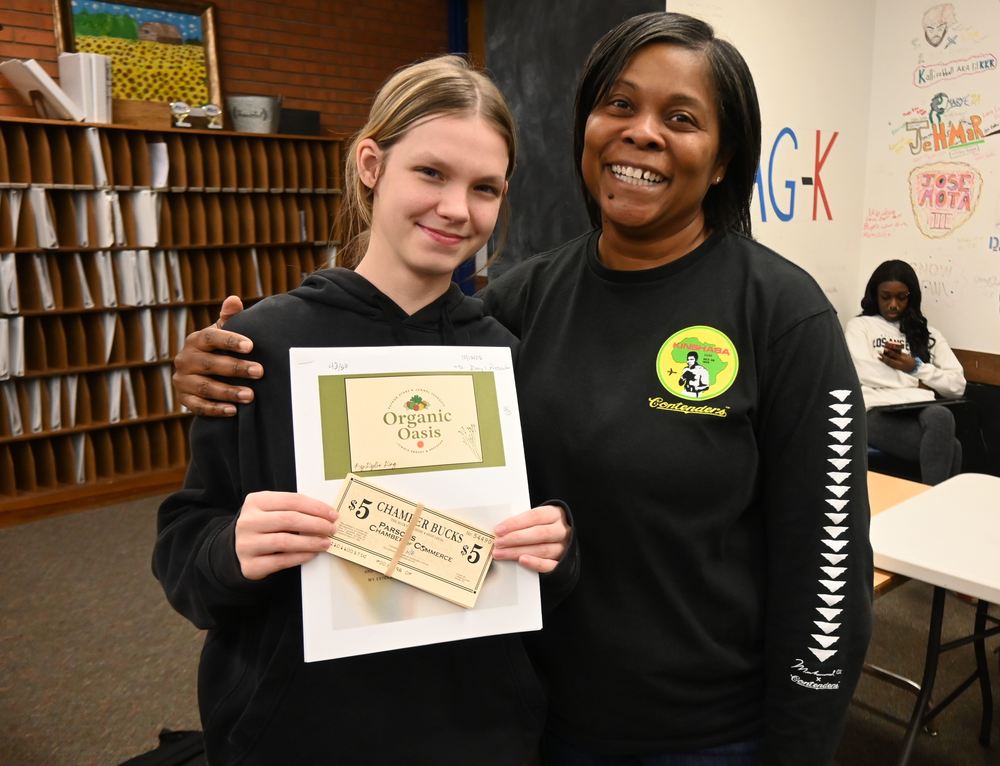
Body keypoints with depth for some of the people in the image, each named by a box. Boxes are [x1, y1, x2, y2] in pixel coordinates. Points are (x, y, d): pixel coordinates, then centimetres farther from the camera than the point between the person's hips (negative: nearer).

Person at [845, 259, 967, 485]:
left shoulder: (928, 333, 24)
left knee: (940, 416, -36)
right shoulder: (859, 325, 14)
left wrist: (916, 368, -2)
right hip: (880, 412, -4)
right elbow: (865, 373, -6)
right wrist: (918, 383, 1)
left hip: (924, 411, 4)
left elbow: (957, 385, 12)